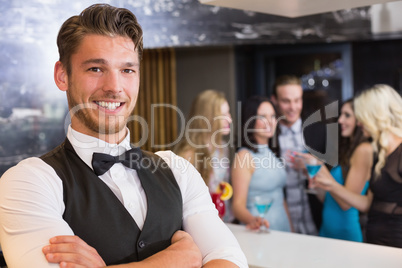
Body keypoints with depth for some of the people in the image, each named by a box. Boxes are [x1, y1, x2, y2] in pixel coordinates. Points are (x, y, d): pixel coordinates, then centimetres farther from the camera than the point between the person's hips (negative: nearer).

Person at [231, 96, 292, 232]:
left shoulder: (272, 153, 13)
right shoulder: (244, 156, -11)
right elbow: (238, 204, -17)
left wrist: (291, 230, 11)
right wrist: (252, 220, -36)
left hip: (283, 227, 7)